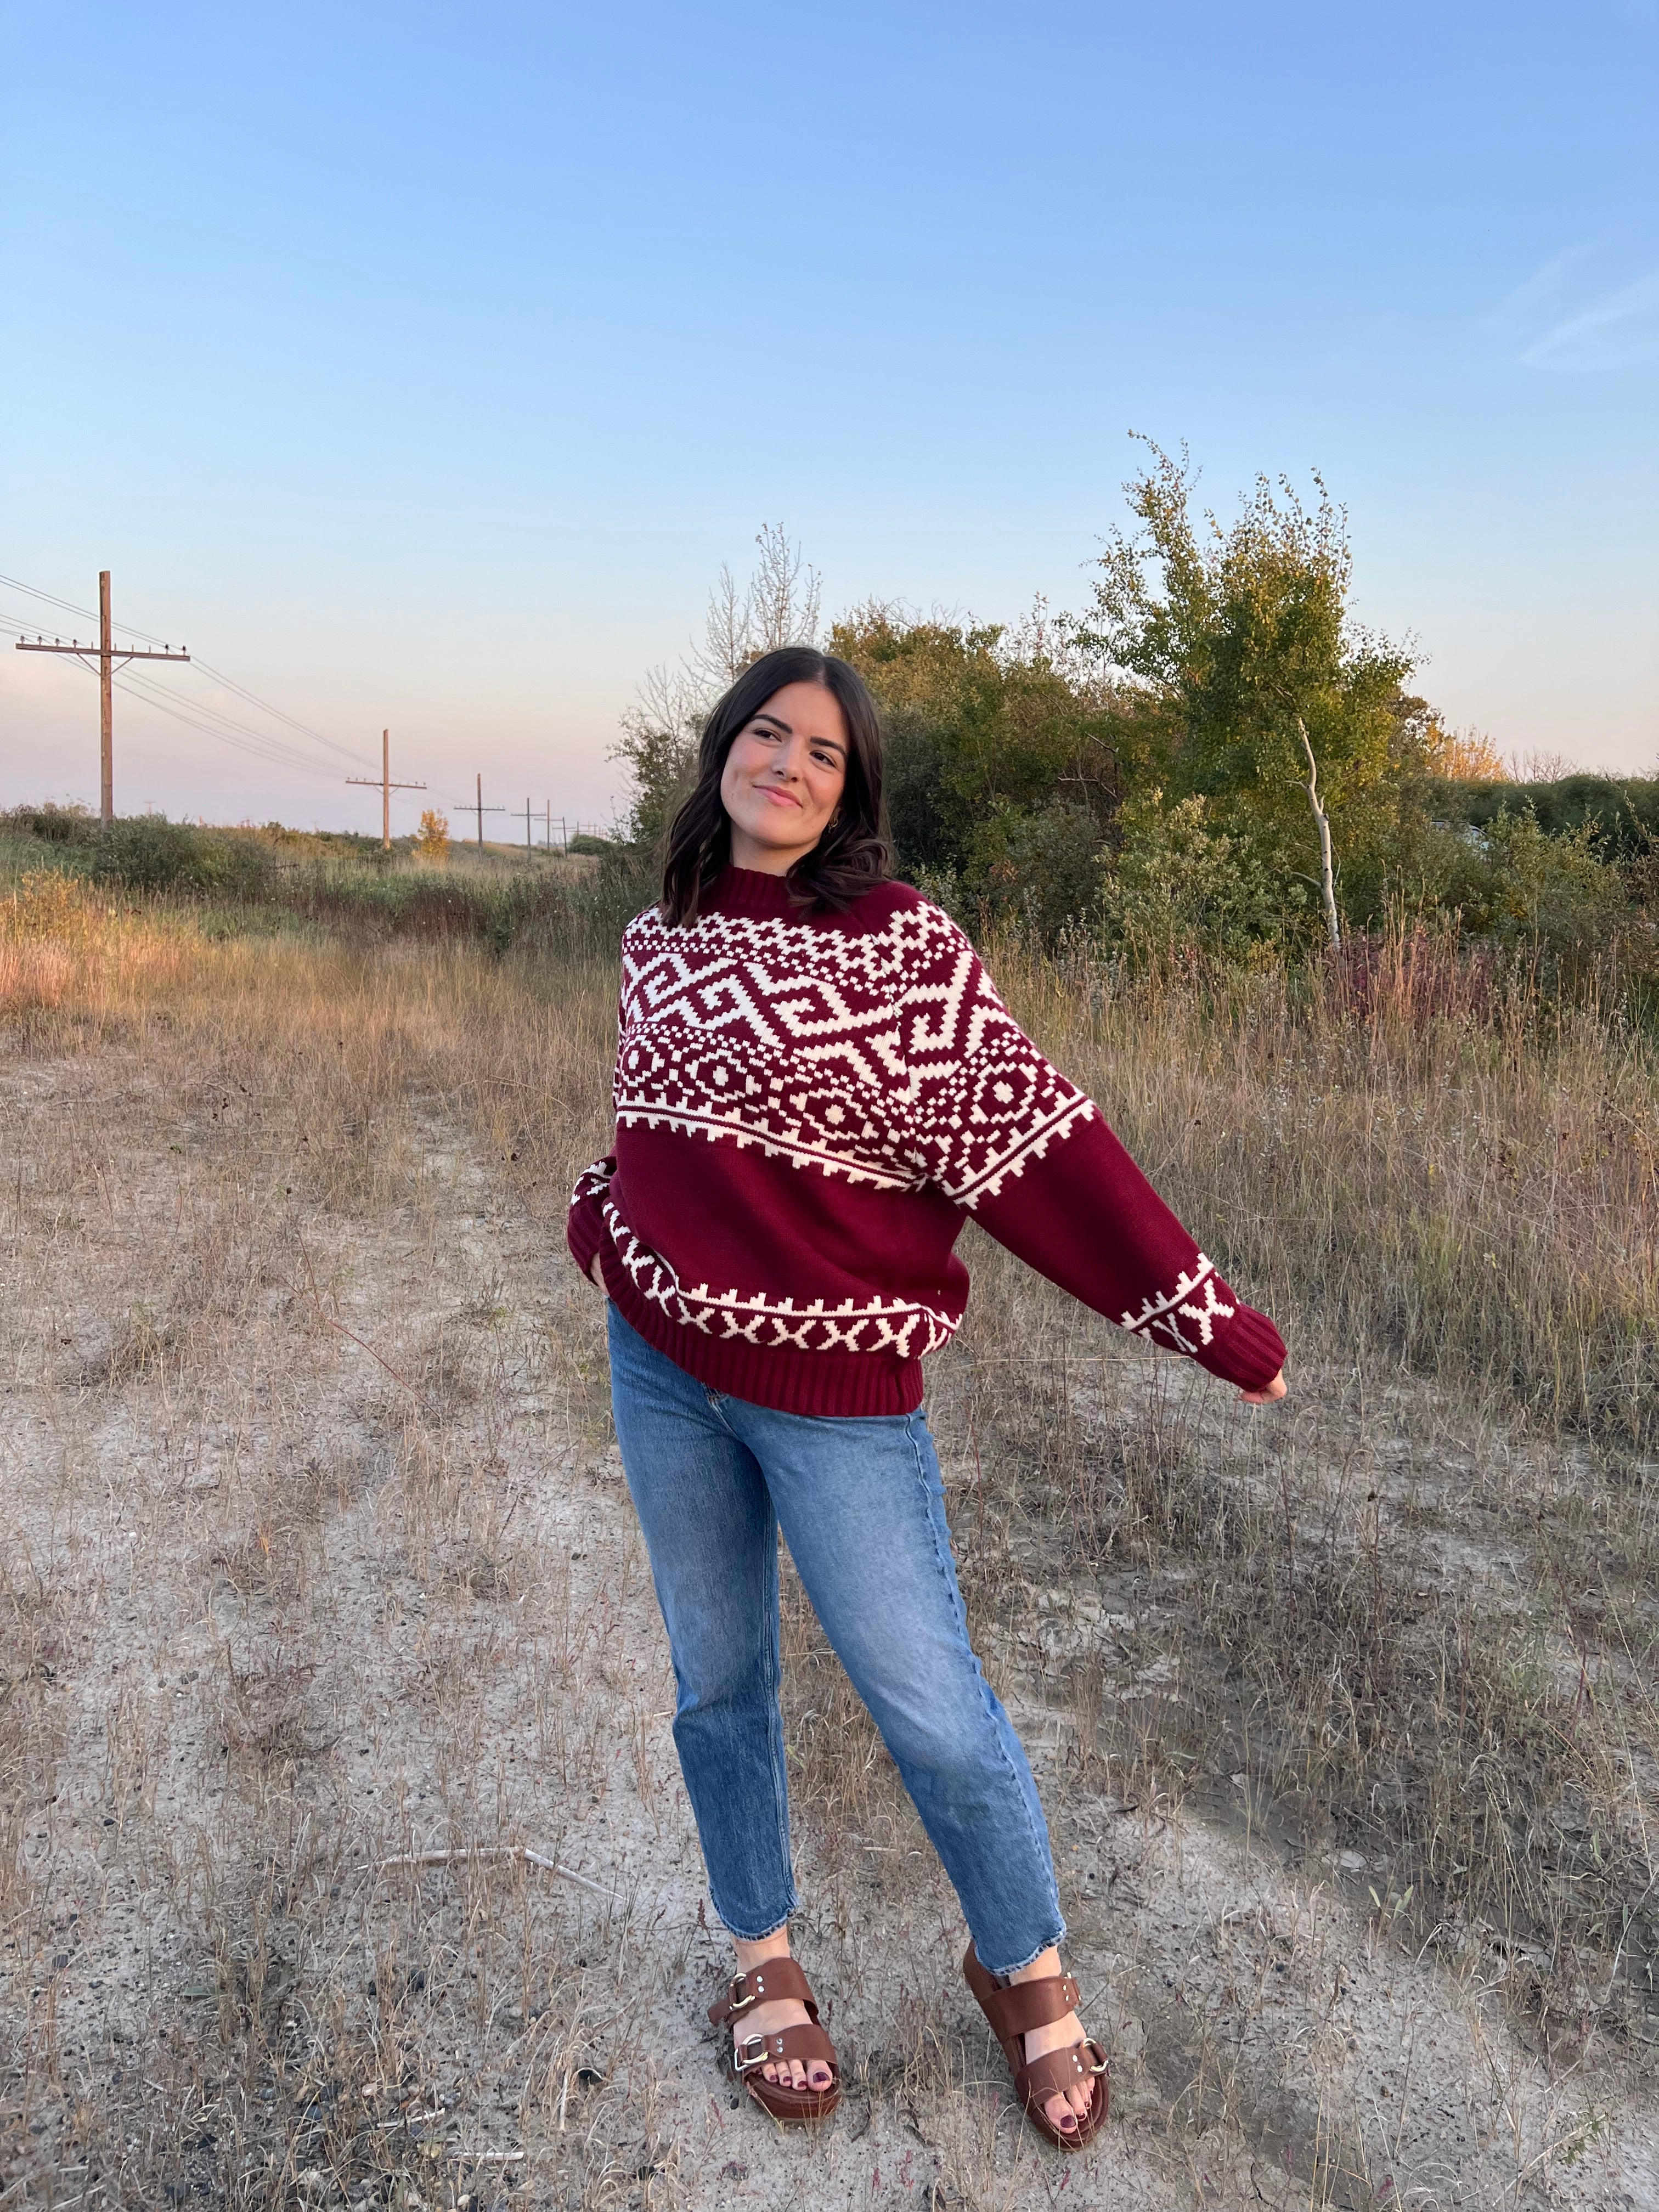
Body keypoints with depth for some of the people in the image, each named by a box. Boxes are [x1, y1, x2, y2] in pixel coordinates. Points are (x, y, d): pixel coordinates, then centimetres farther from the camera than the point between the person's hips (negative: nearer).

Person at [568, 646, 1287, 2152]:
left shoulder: (898, 943, -13)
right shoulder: (664, 939, 6)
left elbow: (1029, 1132, -16)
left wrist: (1205, 1316, -18)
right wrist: (605, 1230, 21)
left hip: (832, 1382, -5)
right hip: (662, 1364, 5)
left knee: (931, 1706, 3)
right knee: (718, 1679, 17)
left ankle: (1027, 1972, 31)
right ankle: (763, 1963, 39)